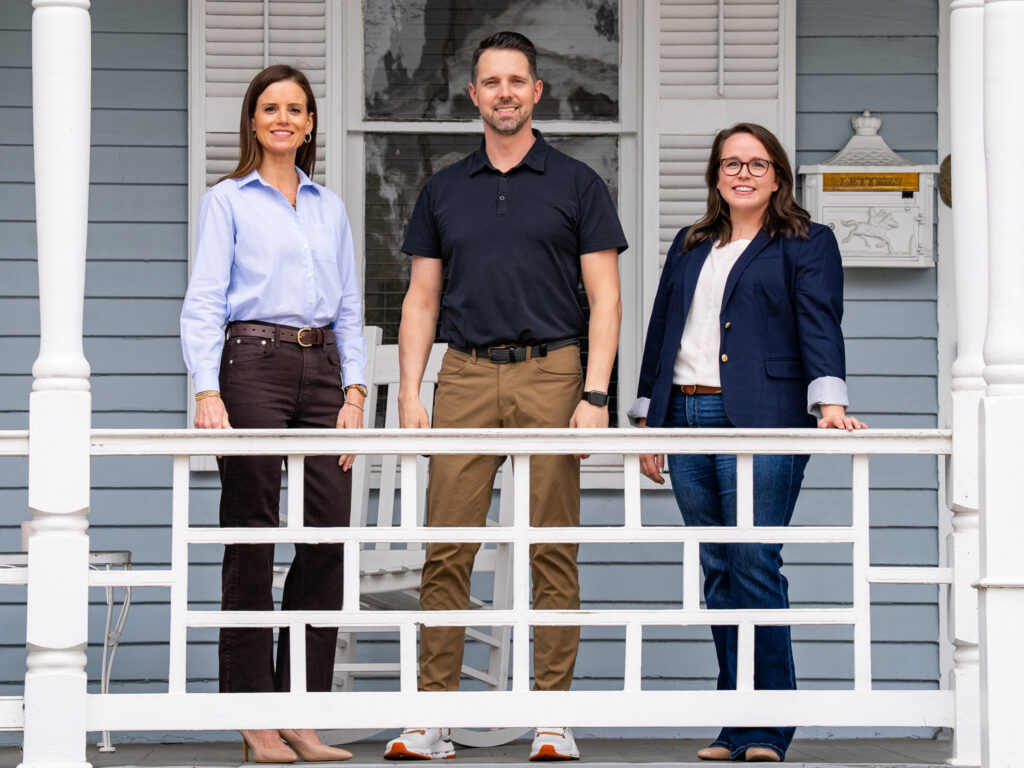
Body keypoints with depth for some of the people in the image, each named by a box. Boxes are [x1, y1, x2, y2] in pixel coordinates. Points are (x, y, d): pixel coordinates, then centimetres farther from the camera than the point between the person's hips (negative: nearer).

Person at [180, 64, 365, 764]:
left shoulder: (331, 207, 18)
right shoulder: (228, 201, 5)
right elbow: (204, 301, -3)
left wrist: (355, 391, 5)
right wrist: (208, 391, -15)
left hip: (322, 368, 4)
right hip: (254, 363, -4)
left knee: (330, 534, -3)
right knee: (252, 539, -3)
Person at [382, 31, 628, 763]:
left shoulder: (576, 185, 4)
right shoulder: (444, 191, 12)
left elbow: (605, 299, 0)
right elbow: (422, 299, 12)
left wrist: (595, 395, -11)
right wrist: (410, 393, 1)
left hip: (549, 374, -2)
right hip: (464, 377, 2)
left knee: (553, 551, 0)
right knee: (448, 550, -1)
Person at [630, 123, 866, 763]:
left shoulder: (806, 244, 5)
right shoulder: (690, 248, 22)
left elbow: (820, 327, -7)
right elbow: (661, 330, 22)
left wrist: (829, 403, -21)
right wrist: (648, 422, 17)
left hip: (761, 424, -6)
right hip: (687, 420, 6)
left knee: (754, 568, -11)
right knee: (719, 574, 6)